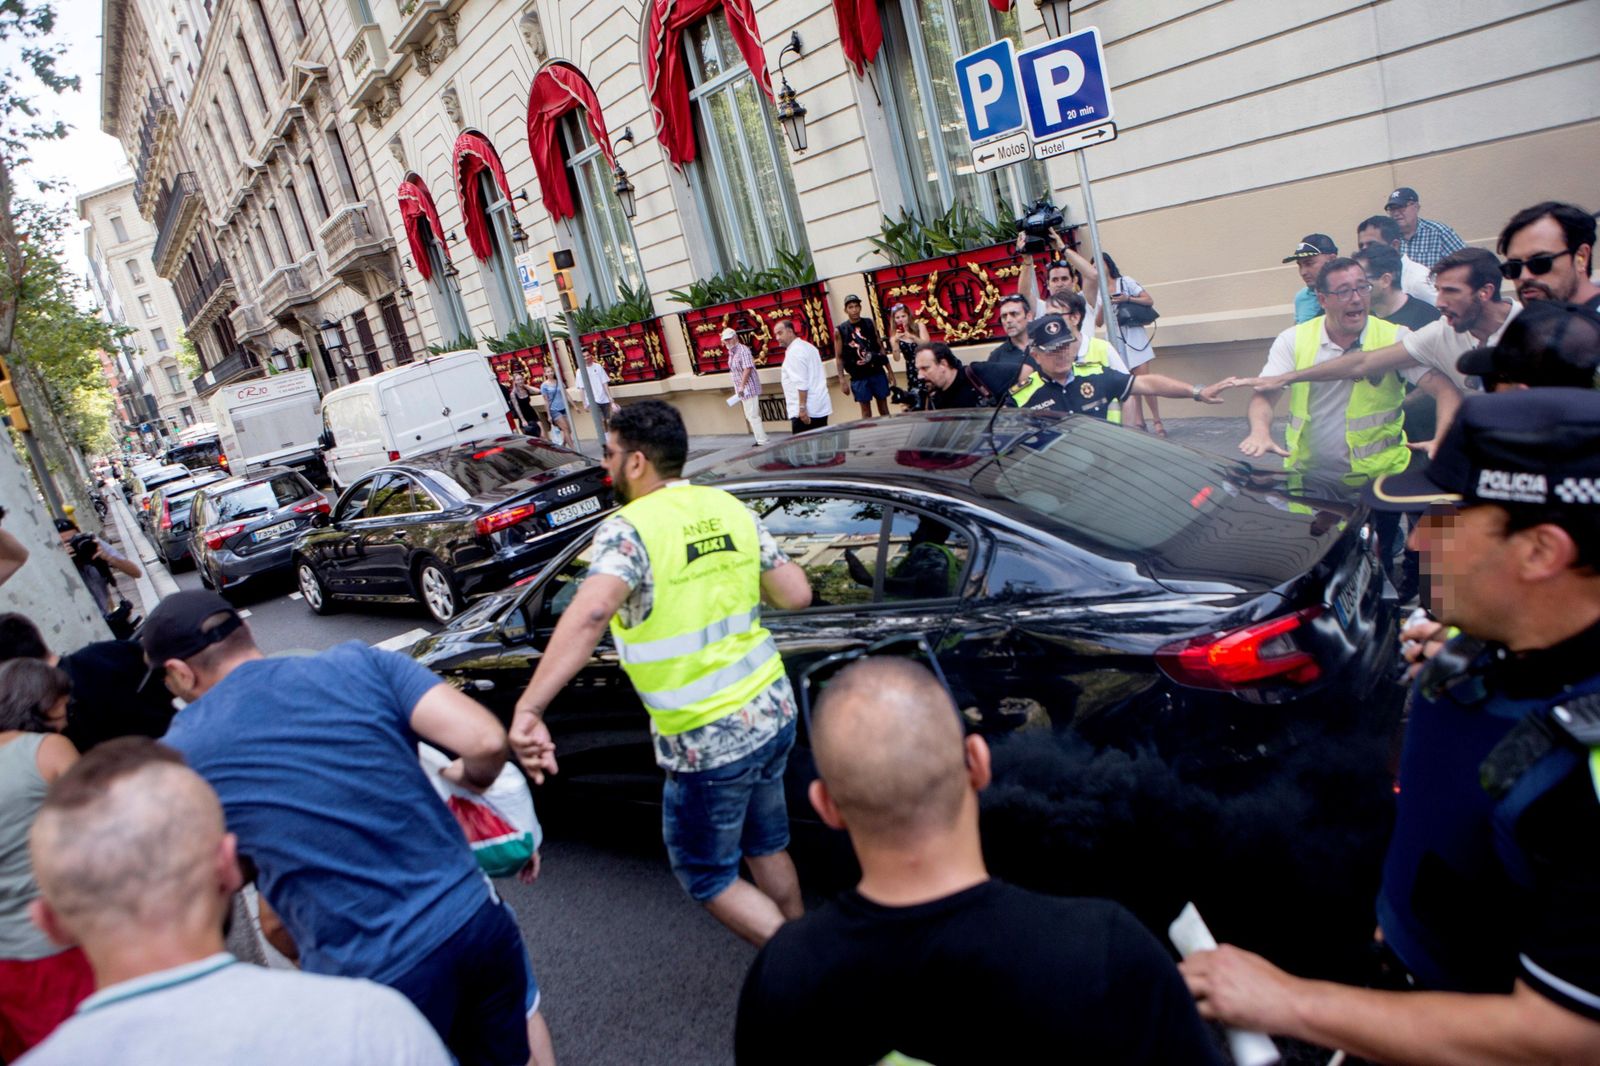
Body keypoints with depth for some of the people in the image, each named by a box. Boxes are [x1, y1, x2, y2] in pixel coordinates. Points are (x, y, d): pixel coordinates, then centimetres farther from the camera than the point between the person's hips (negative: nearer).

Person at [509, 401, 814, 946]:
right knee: (766, 845, 29)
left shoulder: (627, 530, -17)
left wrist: (528, 708, -41)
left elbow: (592, 610, -36)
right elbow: (796, 594, 4)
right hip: (774, 713, 7)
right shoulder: (730, 508, 2)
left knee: (705, 876, 17)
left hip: (707, 743, -7)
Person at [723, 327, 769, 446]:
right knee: (750, 416, 14)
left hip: (748, 388, -10)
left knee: (753, 416, -10)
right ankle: (761, 440, 20)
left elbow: (747, 369, -22)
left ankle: (762, 441, -6)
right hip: (742, 389, 10)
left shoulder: (743, 350, -16)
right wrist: (738, 388, 15)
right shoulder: (731, 352, 12)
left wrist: (742, 386, -22)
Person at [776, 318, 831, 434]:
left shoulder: (794, 351, -12)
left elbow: (801, 383, -20)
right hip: (820, 408, 9)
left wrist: (802, 408, -21)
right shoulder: (808, 346, 17)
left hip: (805, 411, -9)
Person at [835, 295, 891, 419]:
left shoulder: (870, 323, 3)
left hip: (877, 372, 2)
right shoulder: (841, 330, -4)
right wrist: (842, 380, -6)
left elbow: (880, 347, 8)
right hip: (858, 377, -2)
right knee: (865, 409, 5)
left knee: (883, 406, 10)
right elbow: (840, 357, -1)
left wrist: (889, 370, 6)